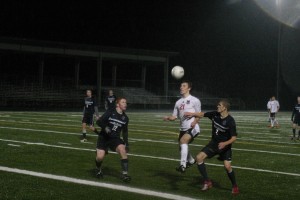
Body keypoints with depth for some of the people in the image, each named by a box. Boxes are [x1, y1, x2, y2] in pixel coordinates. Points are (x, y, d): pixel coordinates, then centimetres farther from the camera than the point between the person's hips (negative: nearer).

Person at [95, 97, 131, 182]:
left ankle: (124, 174, -19)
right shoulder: (110, 112, -9)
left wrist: (126, 144, 9)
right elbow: (99, 121, -11)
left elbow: (125, 132, 14)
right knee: (100, 157, -15)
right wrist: (105, 127, -29)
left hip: (115, 138, 3)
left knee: (123, 150, -25)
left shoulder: (125, 118, 4)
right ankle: (99, 170, 20)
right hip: (103, 138, -3)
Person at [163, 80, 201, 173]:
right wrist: (168, 118, -9)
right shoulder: (178, 102, 14)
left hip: (192, 128, -7)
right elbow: (175, 116, 13)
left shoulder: (194, 100, -2)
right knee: (182, 147, 17)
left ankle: (183, 165, -33)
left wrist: (195, 122, -21)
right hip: (183, 128, 7)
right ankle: (191, 161, 46)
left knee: (183, 141, -30)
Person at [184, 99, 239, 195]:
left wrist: (225, 143, -37)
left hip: (225, 146, -5)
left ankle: (235, 186, 9)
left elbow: (234, 137, -22)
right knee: (199, 157, -9)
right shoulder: (214, 114, -7)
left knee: (227, 166, -18)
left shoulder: (230, 121, -23)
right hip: (213, 144, 5)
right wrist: (193, 114, 1)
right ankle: (207, 182, 1)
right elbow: (203, 114, 11)